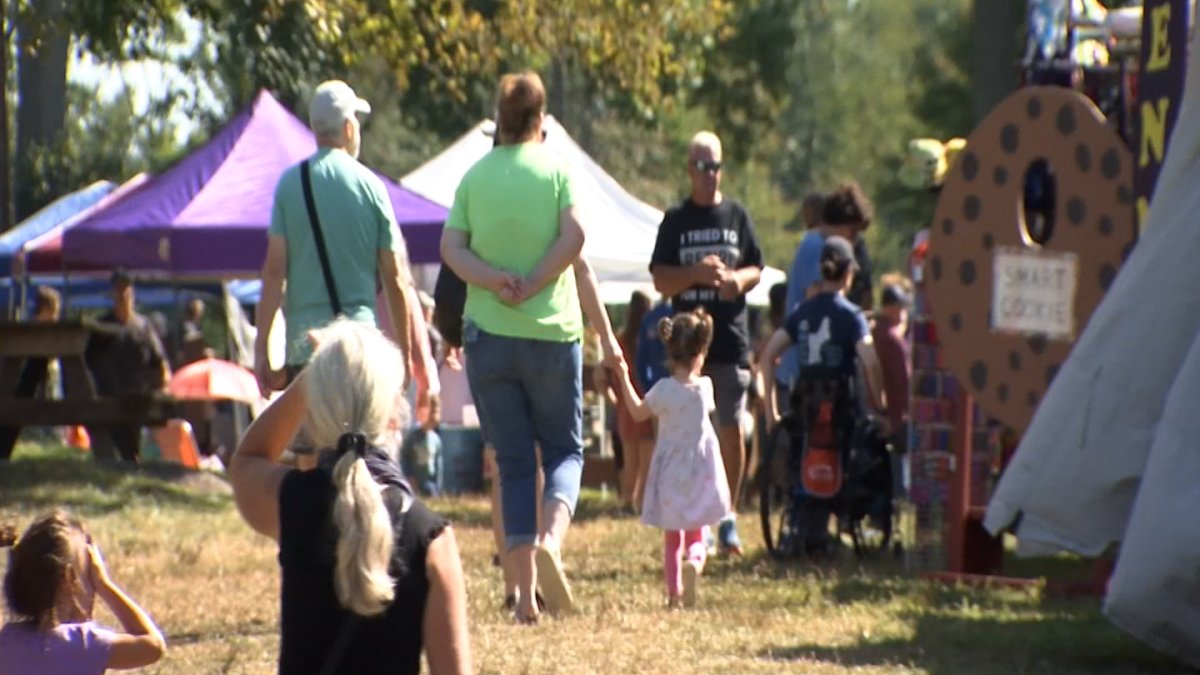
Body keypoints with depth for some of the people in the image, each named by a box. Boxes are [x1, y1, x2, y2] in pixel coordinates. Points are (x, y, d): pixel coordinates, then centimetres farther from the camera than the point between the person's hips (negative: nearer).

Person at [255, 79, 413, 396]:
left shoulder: (290, 183, 1)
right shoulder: (371, 186, 1)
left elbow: (273, 273, -3)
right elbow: (396, 279, 3)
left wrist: (261, 350, 0)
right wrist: (405, 353, 11)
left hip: (304, 345, 0)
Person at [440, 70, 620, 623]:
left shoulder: (473, 177, 7)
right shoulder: (555, 169, 0)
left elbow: (451, 248, -4)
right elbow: (574, 238, -11)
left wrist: (495, 280, -14)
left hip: (488, 334, 2)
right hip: (552, 332, -2)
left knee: (513, 462, 6)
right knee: (564, 450, 10)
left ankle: (525, 591, 0)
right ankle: (551, 539, -20)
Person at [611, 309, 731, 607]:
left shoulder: (664, 389, -14)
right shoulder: (704, 386, -9)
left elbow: (638, 412, 0)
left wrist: (624, 378, 7)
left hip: (670, 474, -1)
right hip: (700, 472, 1)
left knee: (671, 539, 12)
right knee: (696, 535, 9)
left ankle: (674, 593, 4)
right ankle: (695, 560, -24)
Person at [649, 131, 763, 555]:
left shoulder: (737, 217, 10)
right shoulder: (675, 221, 6)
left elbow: (757, 269, 12)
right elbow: (661, 281, 2)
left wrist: (739, 279, -11)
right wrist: (696, 274, -16)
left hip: (732, 341, 1)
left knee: (732, 431, -2)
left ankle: (729, 517, 7)